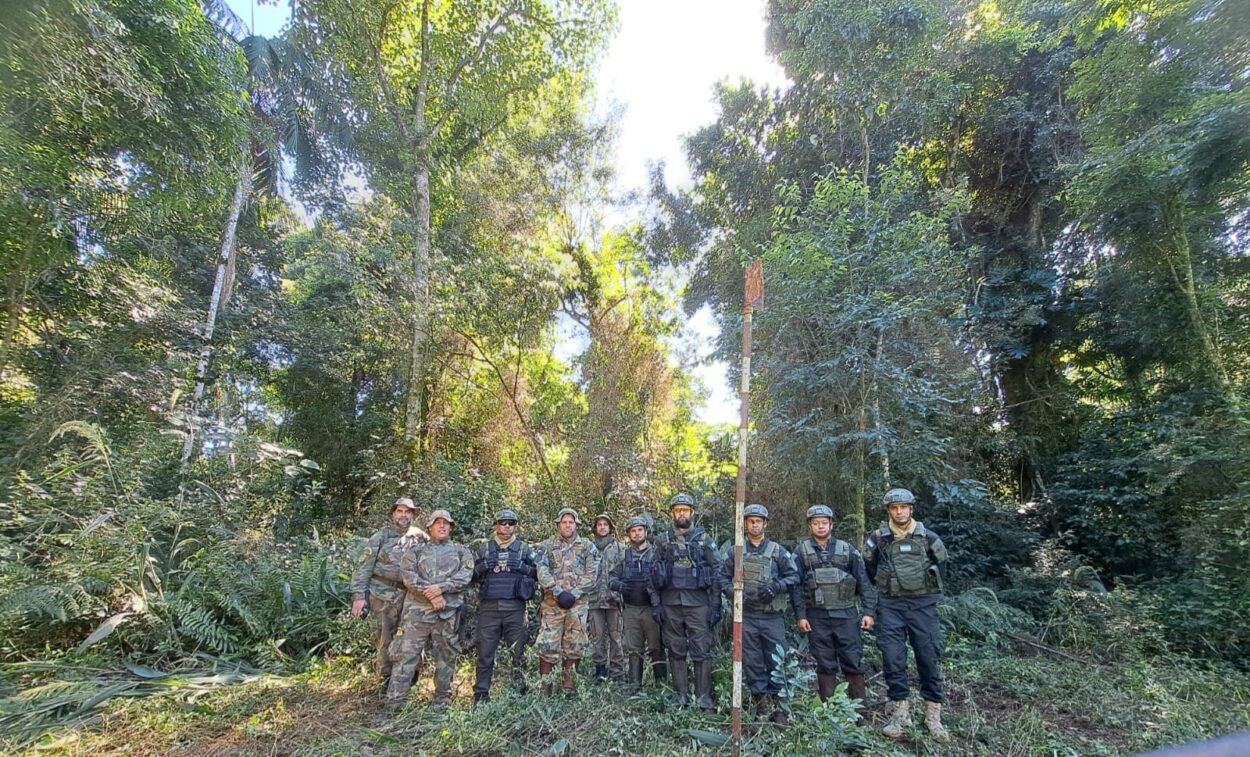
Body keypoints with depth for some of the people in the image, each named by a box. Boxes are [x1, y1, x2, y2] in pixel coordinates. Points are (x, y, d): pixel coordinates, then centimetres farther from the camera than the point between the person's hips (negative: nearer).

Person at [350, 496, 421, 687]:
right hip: (382, 598, -3)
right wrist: (359, 595, -11)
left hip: (408, 598, 3)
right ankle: (387, 682, 21)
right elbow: (364, 567, -3)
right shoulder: (381, 536, -1)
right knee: (384, 643, 5)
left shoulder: (419, 540, 9)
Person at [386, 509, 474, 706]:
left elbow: (465, 576, -3)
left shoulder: (461, 552, 11)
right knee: (407, 653, -3)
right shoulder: (416, 552, 11)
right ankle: (395, 699, 5)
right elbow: (408, 576, -4)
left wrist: (441, 587, -17)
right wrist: (430, 593, -16)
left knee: (446, 657, 7)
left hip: (448, 611, 1)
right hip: (418, 609, 0)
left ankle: (443, 701, 19)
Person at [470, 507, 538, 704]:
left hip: (514, 608, 0)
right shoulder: (484, 548, 12)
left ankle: (520, 692, 14)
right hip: (488, 607, 1)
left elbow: (539, 573, 8)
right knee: (485, 653, 3)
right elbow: (471, 576, 13)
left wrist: (522, 567, -9)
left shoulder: (524, 549, 10)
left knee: (518, 651, 3)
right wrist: (483, 566, -6)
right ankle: (481, 695, 13)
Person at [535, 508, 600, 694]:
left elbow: (591, 574, -2)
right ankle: (544, 689, 8)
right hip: (552, 603, -1)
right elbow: (542, 573, -6)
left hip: (577, 604, 1)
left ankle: (570, 689, 19)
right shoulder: (546, 546, 5)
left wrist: (573, 594, -12)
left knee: (573, 647, 7)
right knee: (547, 646, -2)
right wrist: (559, 592, -17)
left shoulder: (587, 546, 6)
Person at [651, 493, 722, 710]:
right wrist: (656, 604, 2)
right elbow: (654, 574, 8)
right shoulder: (662, 540, 6)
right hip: (670, 603, 2)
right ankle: (681, 695, 18)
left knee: (702, 651, 0)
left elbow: (716, 574, 2)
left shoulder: (704, 539, 3)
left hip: (698, 602, -2)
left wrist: (716, 606, -3)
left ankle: (704, 697, 12)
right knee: (676, 651, 8)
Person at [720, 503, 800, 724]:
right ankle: (761, 699, 17)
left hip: (772, 615, -1)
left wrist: (775, 586, -14)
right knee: (751, 660, 6)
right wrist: (734, 592, -7)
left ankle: (775, 702, 13)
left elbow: (793, 577, 2)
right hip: (745, 614, 1)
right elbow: (723, 577, 11)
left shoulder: (778, 551, 4)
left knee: (776, 660, 1)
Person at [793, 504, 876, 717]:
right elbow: (795, 586, 1)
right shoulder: (802, 552, 3)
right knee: (825, 665, 7)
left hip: (846, 615, 0)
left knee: (853, 663, 2)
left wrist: (869, 611, -2)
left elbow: (864, 583, 5)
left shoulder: (848, 550, 6)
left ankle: (859, 709, 12)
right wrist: (800, 615, -4)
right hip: (817, 617, 0)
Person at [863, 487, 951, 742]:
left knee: (929, 658, 5)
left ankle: (933, 715, 18)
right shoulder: (877, 538, -2)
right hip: (890, 606, 0)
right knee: (893, 659, 0)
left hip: (923, 604, 0)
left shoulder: (928, 537, -2)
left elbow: (940, 563, 15)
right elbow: (868, 568, 13)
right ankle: (900, 712, 12)